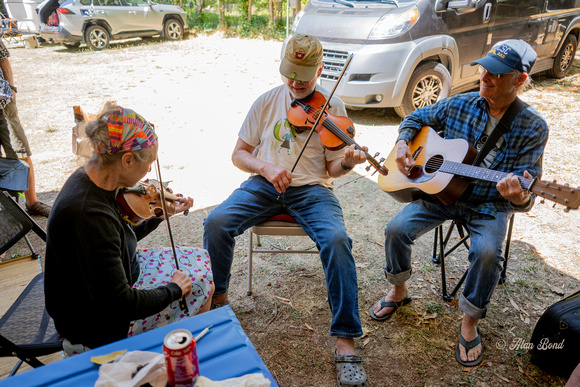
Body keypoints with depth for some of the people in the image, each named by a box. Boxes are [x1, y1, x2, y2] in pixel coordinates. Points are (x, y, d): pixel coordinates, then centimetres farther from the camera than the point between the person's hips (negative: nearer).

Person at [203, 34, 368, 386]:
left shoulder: (332, 107, 3)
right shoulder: (267, 101, 7)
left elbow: (331, 168, 2)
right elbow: (239, 154, 7)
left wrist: (347, 163, -22)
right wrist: (265, 167, -13)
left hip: (311, 189, -2)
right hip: (265, 184, 2)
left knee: (337, 239, -30)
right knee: (216, 222, -23)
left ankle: (346, 341, -18)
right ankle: (218, 298, 3)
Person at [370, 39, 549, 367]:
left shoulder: (533, 127, -9)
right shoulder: (460, 105, -2)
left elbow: (527, 192, -12)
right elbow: (416, 118, 14)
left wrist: (521, 198, -37)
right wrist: (403, 144, -5)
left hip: (490, 206, -2)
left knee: (488, 252, -31)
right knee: (396, 229, -18)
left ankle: (470, 324, -3)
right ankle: (399, 292, 11)